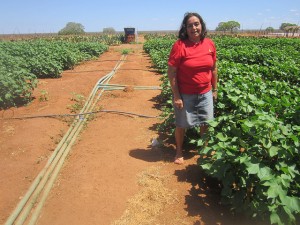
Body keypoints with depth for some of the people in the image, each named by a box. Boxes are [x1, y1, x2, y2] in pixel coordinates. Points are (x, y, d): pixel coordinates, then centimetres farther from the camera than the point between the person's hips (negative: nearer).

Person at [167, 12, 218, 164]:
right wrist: (176, 96, -16)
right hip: (185, 94, -4)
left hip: (205, 93, 4)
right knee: (181, 124, 10)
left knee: (206, 123, 17)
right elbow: (171, 72, -14)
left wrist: (215, 89, 11)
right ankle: (179, 152, 33)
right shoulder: (179, 45, -15)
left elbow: (213, 68, 8)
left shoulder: (209, 44, -2)